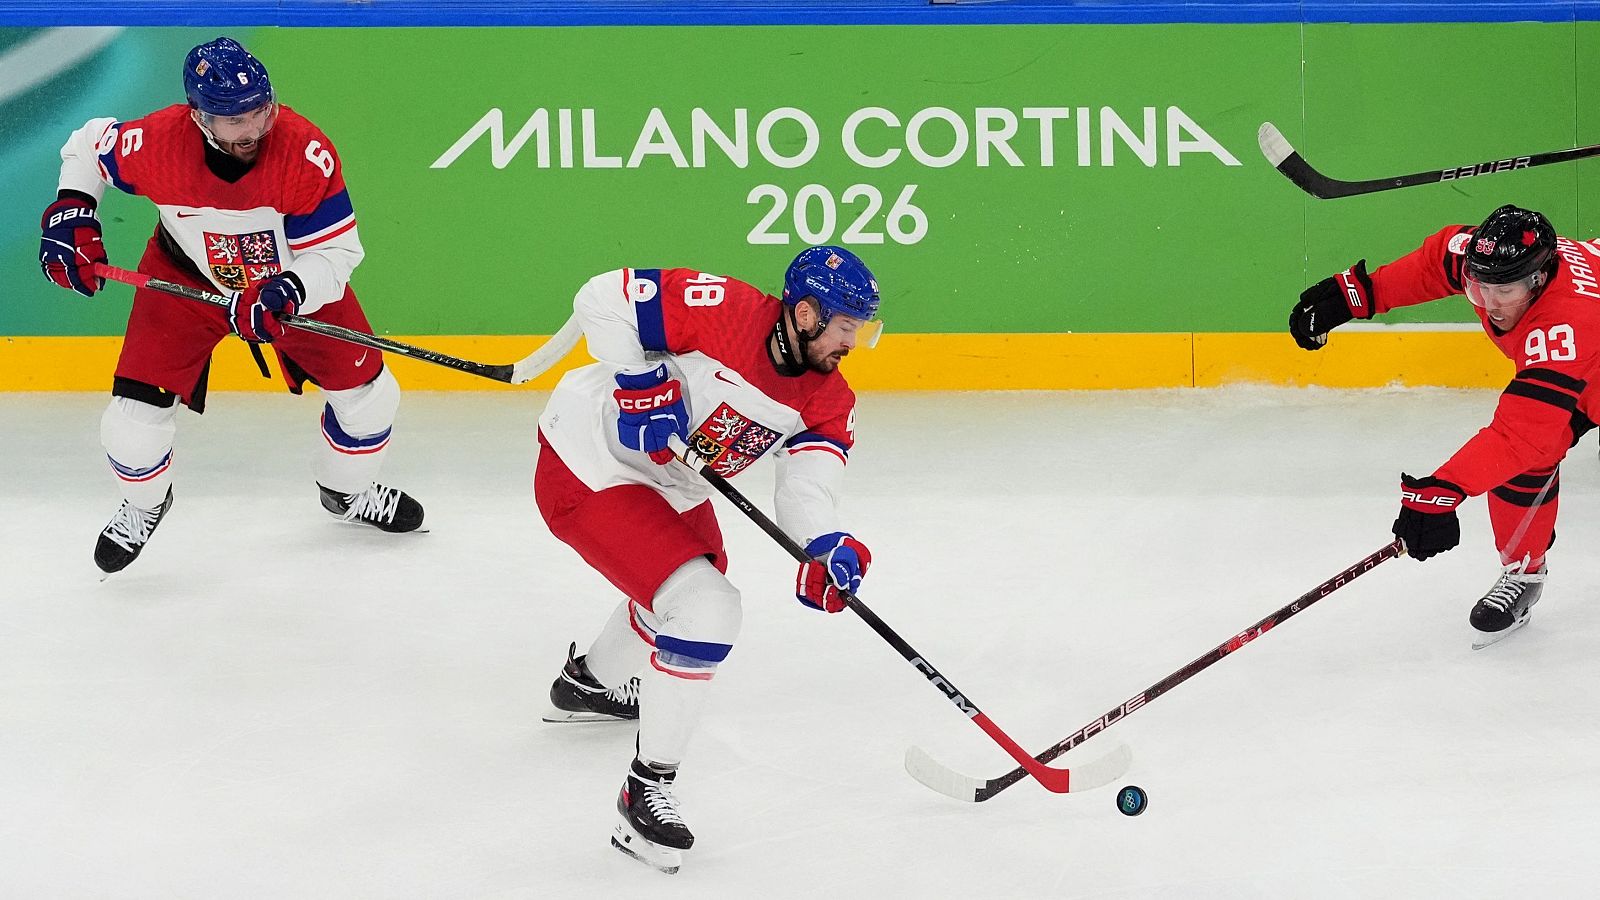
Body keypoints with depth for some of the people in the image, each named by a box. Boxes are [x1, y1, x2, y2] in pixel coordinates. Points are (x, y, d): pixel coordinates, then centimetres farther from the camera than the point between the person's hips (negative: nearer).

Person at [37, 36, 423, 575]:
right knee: (135, 415, -9)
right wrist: (71, 212, -19)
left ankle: (349, 490, 38)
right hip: (185, 278, -1)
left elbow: (335, 252, -28)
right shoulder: (158, 143, -32)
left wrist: (286, 293, -45)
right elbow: (88, 146, -8)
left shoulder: (305, 151, -34)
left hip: (292, 276, 1)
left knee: (365, 389, 5)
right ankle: (143, 506, 26)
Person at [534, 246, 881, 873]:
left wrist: (825, 545, -37)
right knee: (707, 609, -20)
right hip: (588, 469, -9)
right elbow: (604, 299, -21)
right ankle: (646, 793, -11)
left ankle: (587, 684, 61)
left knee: (692, 582, 33)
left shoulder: (828, 402, -5)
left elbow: (806, 485, -17)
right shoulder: (724, 311, -26)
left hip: (668, 480, 9)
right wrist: (640, 378, -29)